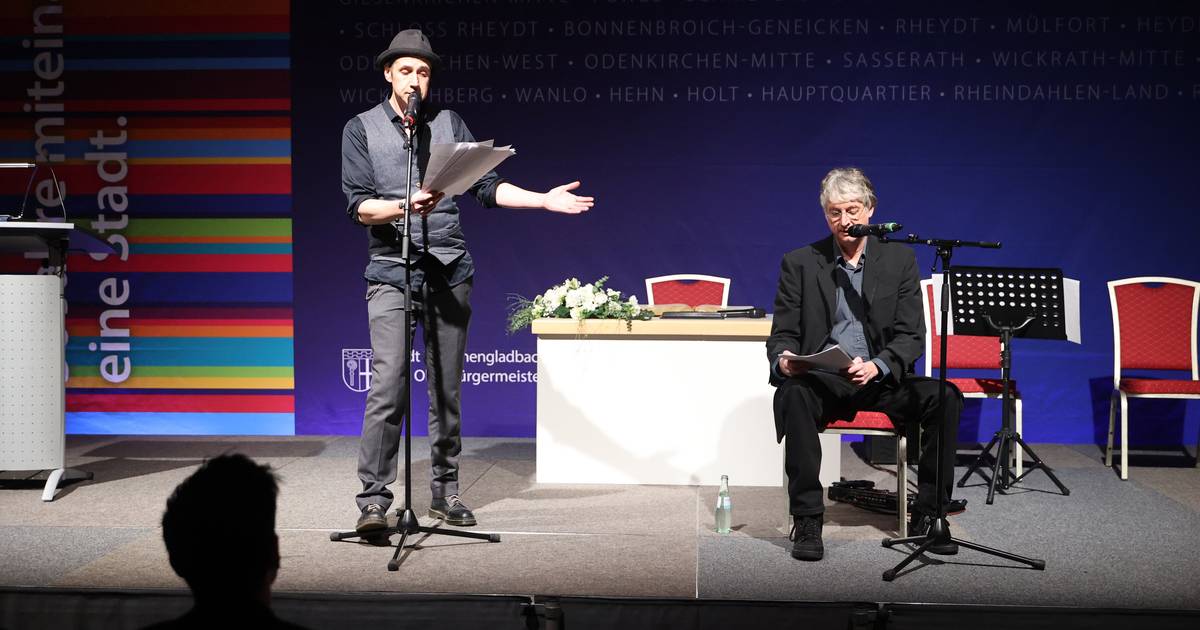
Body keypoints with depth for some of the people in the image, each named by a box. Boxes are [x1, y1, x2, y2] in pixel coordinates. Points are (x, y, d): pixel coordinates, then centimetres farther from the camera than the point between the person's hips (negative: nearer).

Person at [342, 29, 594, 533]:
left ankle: (446, 491, 18)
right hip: (391, 272, -3)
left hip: (449, 270, 3)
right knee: (387, 385, -11)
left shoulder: (449, 124, 13)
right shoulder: (361, 129, 5)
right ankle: (373, 498, -5)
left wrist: (544, 200, -2)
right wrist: (406, 206, -21)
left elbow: (486, 186, 9)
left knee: (448, 387, 7)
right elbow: (359, 206, -4)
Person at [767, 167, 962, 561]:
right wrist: (783, 360, -22)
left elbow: (912, 336, -1)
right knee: (792, 393, -34)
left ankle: (927, 514, -11)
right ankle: (806, 520, -25)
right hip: (822, 381, -1)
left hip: (880, 380, 1)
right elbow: (783, 334, 4)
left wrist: (877, 366, -22)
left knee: (944, 396, -26)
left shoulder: (900, 259, 7)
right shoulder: (800, 263, 6)